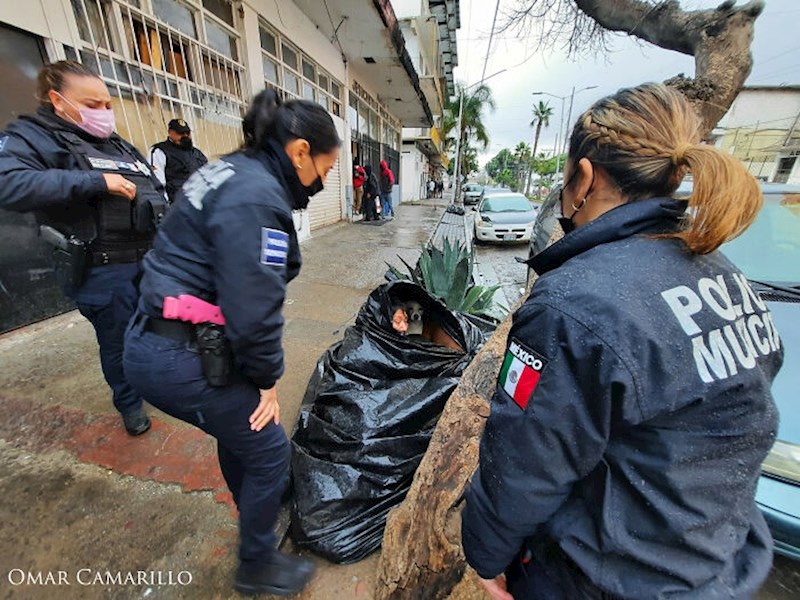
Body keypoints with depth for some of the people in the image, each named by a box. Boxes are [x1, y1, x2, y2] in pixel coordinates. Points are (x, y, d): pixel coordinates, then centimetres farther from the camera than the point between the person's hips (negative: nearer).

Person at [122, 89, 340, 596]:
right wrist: (268, 377, -7)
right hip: (181, 359, -10)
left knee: (238, 427, 27)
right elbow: (253, 307, -25)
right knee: (268, 449, 7)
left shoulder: (233, 172, 10)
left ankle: (257, 514, 54)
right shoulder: (258, 198, -22)